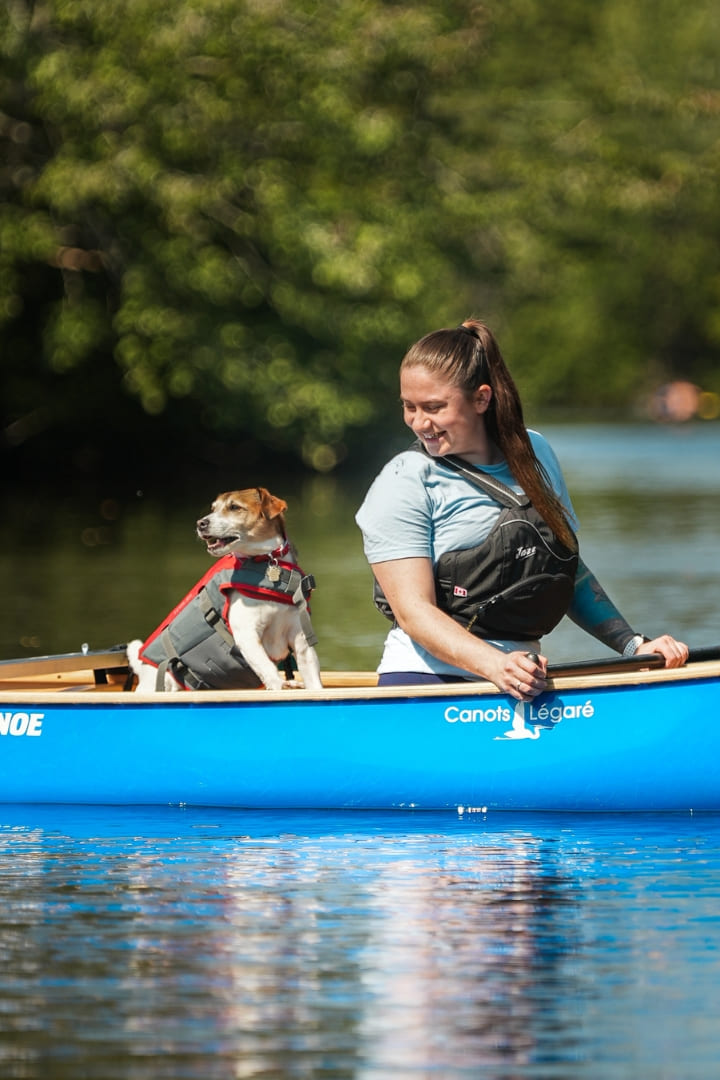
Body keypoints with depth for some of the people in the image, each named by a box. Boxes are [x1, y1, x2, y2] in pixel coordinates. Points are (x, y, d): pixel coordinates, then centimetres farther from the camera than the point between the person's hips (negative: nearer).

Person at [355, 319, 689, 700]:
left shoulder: (534, 453, 13)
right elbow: (413, 610, -11)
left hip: (523, 682, 5)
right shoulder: (403, 485, -4)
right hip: (424, 682, -5)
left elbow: (569, 572, 22)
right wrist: (495, 666, -25)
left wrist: (633, 645, 12)